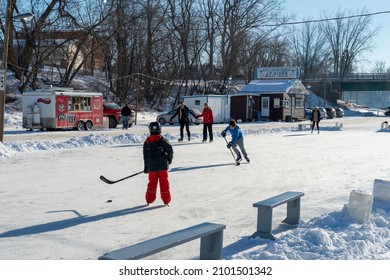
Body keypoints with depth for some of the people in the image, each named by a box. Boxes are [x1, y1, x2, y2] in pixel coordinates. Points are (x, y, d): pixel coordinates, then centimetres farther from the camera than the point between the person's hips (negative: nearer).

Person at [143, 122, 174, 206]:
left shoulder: (147, 142, 1)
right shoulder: (163, 140, -7)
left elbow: (145, 156, 4)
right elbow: (170, 150, -11)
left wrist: (146, 167, 12)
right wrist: (169, 159, 9)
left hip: (151, 167, 2)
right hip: (163, 166, -2)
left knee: (152, 182, 13)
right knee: (164, 182, 6)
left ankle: (149, 199, 16)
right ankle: (166, 199, 9)